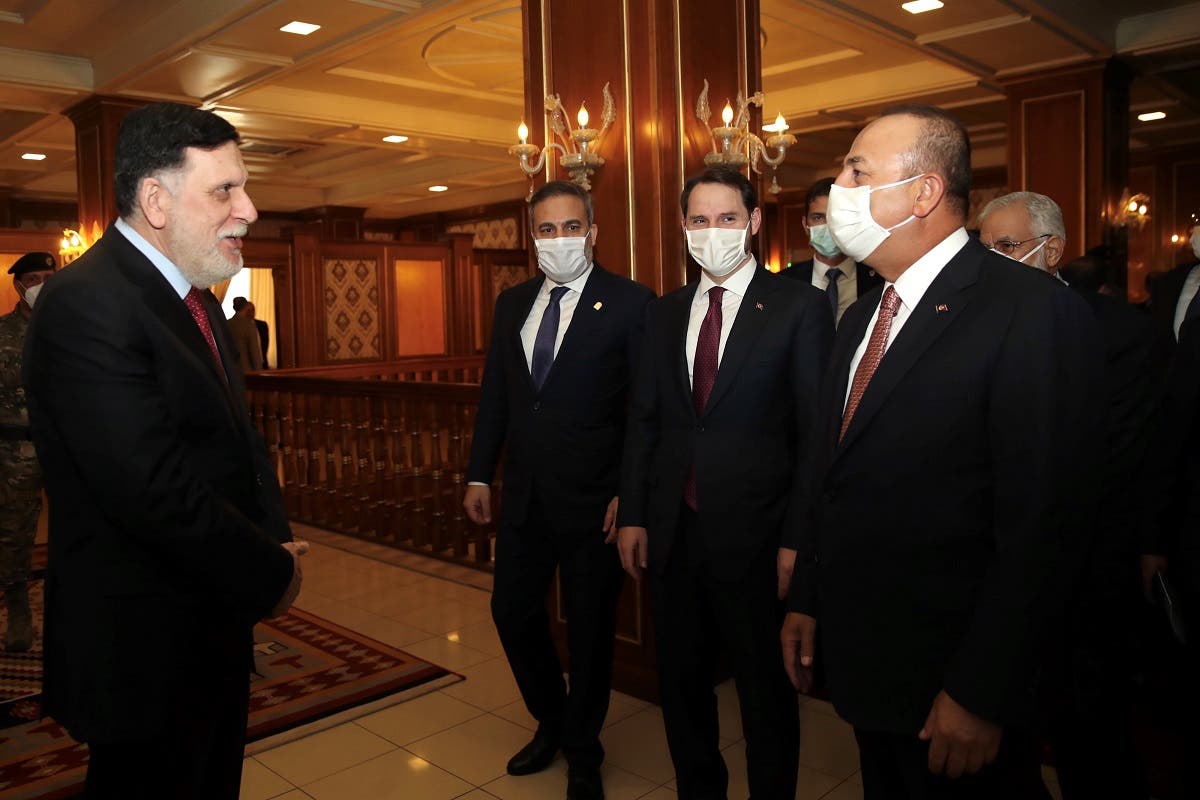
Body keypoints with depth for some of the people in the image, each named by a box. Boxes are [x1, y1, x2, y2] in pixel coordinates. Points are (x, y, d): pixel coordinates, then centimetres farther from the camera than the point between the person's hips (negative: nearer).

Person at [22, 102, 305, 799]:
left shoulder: (199, 298, 9)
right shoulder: (87, 304, -22)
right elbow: (154, 492, -29)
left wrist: (276, 537, -5)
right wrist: (273, 572, -16)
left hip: (217, 630, 9)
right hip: (144, 651, -9)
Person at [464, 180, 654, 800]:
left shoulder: (629, 302, -8)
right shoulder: (512, 303, 9)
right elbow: (494, 394, 12)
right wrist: (479, 475, 9)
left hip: (591, 496, -5)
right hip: (524, 493, 5)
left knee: (589, 627, 10)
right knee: (512, 611, 14)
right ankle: (551, 722, 41)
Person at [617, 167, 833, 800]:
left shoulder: (800, 307, -6)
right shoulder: (663, 313, 9)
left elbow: (815, 432, -9)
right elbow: (644, 419, 9)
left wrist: (796, 538, -12)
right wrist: (633, 515, 4)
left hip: (753, 533, -5)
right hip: (672, 529, 5)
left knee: (765, 687, 12)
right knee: (681, 678, 20)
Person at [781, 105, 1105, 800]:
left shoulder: (1035, 312, -18)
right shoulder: (861, 319, 9)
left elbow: (1041, 526, -21)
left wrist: (982, 696, -20)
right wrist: (807, 602, 11)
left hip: (949, 681, -7)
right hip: (863, 660, 8)